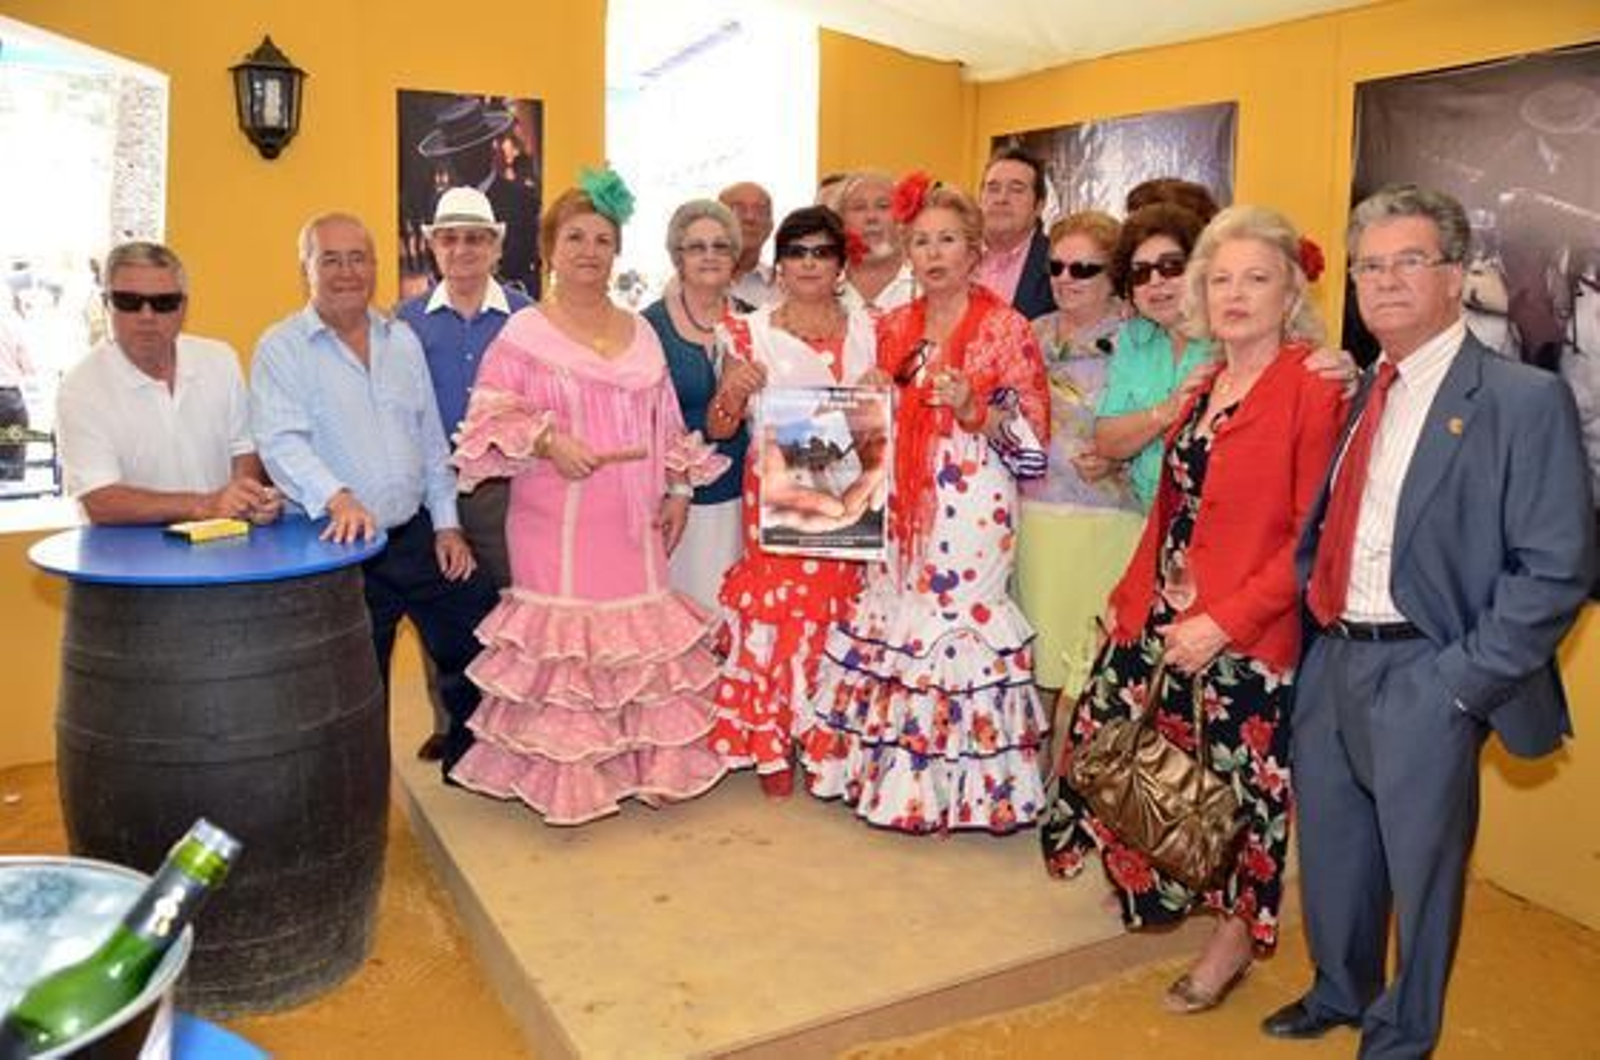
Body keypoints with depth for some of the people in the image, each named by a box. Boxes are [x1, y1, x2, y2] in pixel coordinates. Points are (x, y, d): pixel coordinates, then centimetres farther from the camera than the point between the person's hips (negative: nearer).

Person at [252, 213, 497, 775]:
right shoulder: (280, 348, -5)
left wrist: (447, 524, 9)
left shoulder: (402, 339, 12)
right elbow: (282, 443, -18)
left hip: (416, 535, 5)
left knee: (481, 640, 7)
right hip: (340, 549, -5)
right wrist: (338, 498, -35)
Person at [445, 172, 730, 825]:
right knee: (564, 635, -2)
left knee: (640, 632, 8)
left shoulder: (640, 331, 13)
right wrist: (547, 440, -20)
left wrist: (679, 487, 10)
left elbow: (667, 421, 17)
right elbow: (489, 418, -6)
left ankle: (644, 759, 21)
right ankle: (567, 777, 10)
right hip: (558, 522, -4)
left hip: (632, 523, 5)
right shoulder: (524, 333, -2)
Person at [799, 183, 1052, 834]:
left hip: (971, 509, -5)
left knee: (957, 621, -6)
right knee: (891, 621, 6)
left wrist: (972, 409, -20)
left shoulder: (1006, 328, -3)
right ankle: (892, 769, 21)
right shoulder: (893, 328, 12)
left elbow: (1031, 437, -5)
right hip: (901, 507, 5)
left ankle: (960, 783, 9)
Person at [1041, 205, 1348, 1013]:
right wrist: (1130, 596, 9)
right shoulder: (1205, 386, 11)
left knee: (1239, 779, 7)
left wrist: (1225, 622, -19)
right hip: (1161, 613, 7)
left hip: (1246, 634, -7)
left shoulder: (1315, 388, -12)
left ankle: (1235, 933, 31)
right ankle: (1160, 889, 39)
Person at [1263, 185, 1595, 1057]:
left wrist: (1461, 680, -16)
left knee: (1417, 867, 10)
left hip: (1425, 676, -6)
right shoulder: (1354, 394, 9)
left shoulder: (1525, 400, -10)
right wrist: (1310, 624, 5)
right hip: (1330, 659, 6)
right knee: (1330, 849, 20)